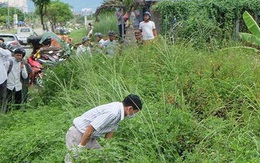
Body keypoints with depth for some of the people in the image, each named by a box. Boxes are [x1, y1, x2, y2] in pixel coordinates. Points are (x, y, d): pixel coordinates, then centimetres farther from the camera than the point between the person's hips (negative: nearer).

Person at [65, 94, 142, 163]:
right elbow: (90, 129, -29)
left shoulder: (118, 112, 0)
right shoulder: (113, 113, -29)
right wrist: (81, 147, -21)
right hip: (78, 134, -9)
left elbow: (110, 131, 10)